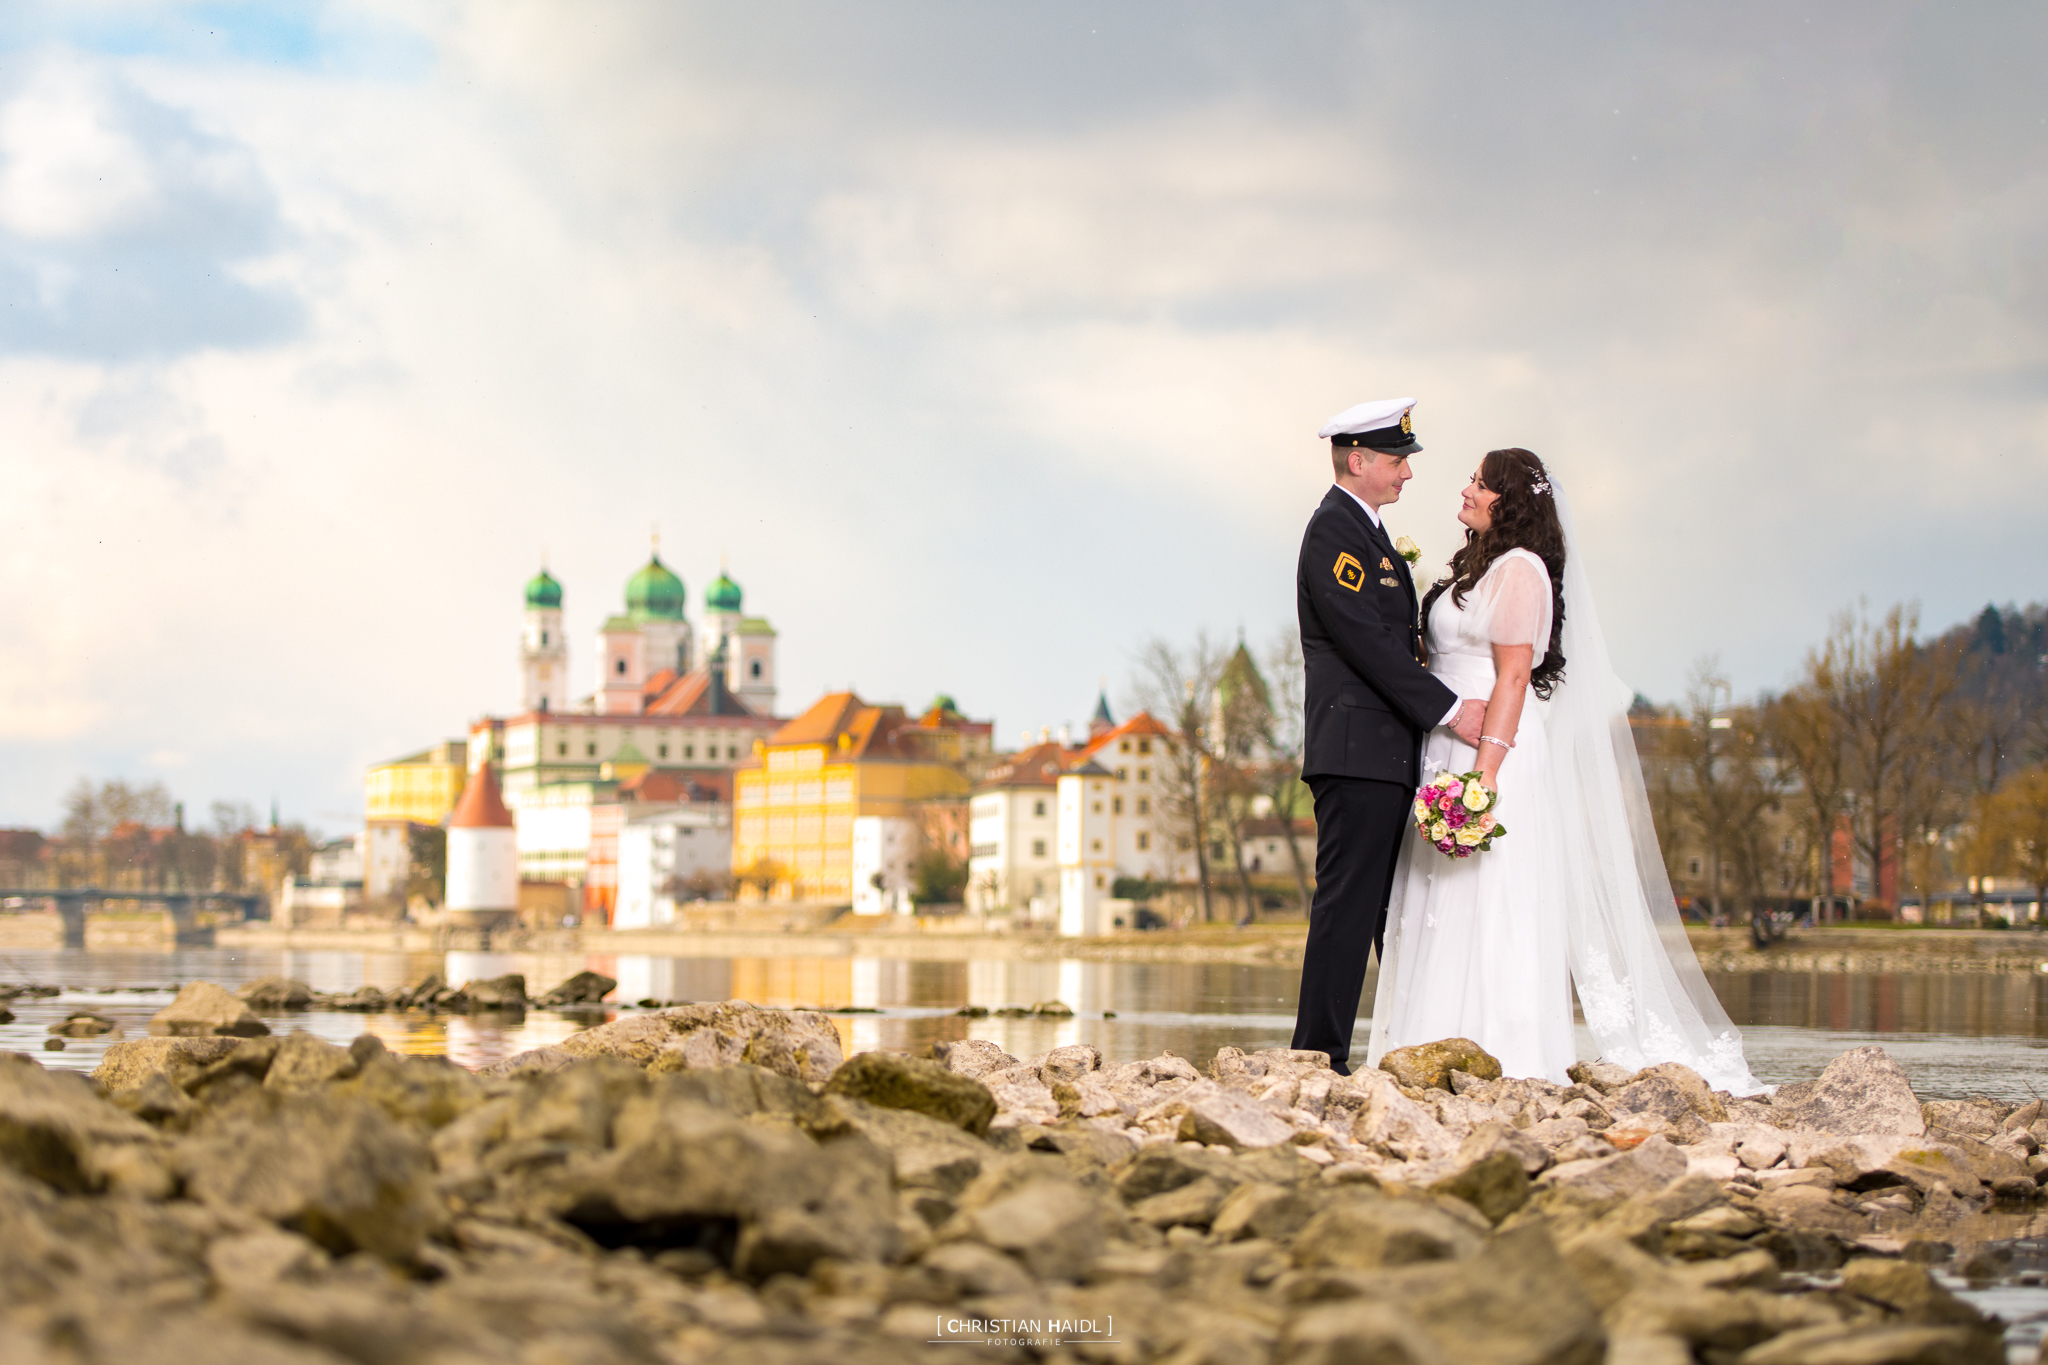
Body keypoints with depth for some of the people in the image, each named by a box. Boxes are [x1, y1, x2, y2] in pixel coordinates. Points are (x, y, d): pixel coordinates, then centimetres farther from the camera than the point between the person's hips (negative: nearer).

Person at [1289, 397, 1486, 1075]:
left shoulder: (1365, 529, 21)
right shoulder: (1334, 530, -11)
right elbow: (1366, 641, -18)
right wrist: (1449, 708, -16)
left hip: (1388, 753, 10)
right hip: (1358, 750, -10)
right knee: (1349, 903, -10)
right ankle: (1321, 1054, -9)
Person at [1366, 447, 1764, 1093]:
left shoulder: (1518, 569, -10)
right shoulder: (1478, 567, 19)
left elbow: (1513, 676, -17)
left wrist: (1485, 769, -23)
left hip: (1492, 749, -10)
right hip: (1451, 750, 10)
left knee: (1490, 905, -10)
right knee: (1448, 908, 7)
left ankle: (1502, 1060, -9)